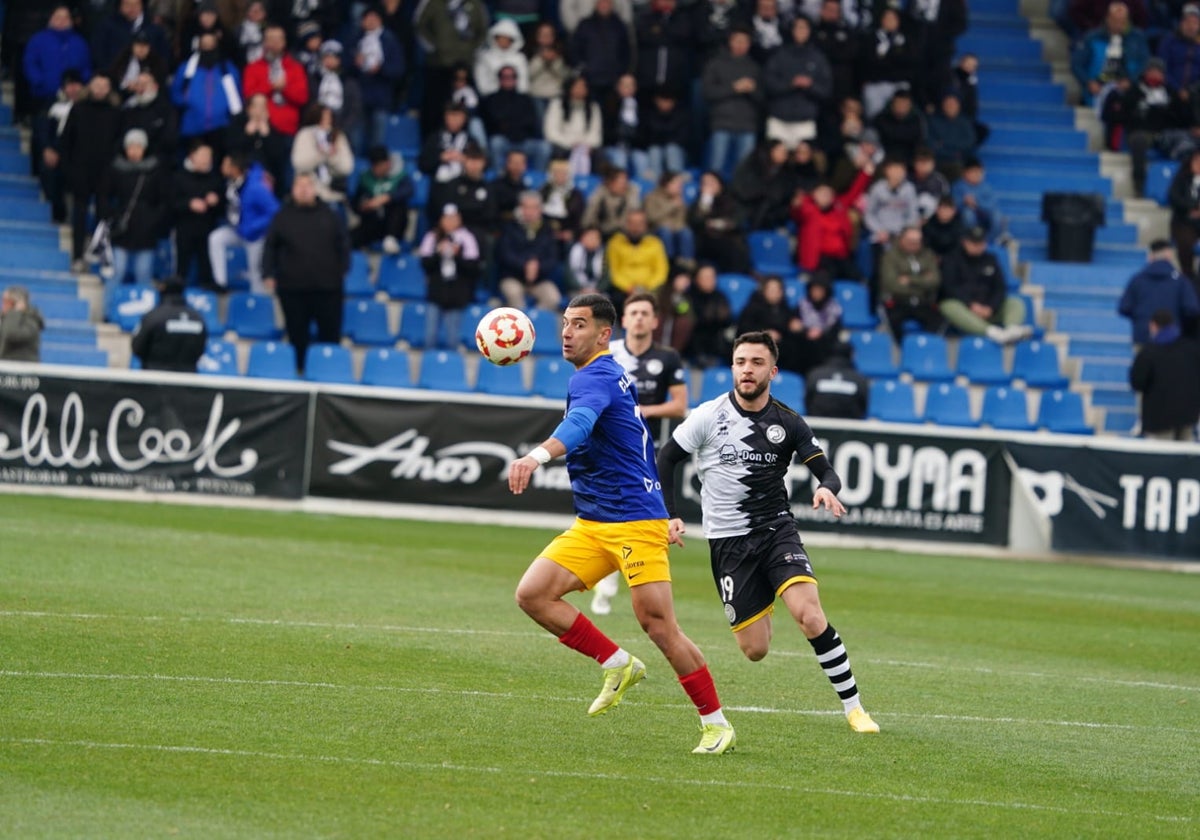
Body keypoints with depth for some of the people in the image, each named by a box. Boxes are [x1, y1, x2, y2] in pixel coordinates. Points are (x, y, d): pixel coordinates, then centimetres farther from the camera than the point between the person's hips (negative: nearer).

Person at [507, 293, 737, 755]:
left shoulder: (596, 378, -15)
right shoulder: (612, 375, 14)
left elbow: (579, 423, -38)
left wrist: (537, 456, -55)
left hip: (634, 521, -9)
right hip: (592, 524, 9)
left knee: (658, 625, -9)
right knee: (532, 594, -6)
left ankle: (717, 725, 3)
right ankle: (618, 664, 6)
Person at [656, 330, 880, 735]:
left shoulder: (787, 423, -1)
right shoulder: (709, 416, -4)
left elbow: (826, 471, -2)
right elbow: (664, 460, 5)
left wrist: (828, 489, -25)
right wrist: (669, 516, -4)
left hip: (777, 530, 0)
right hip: (728, 541, 0)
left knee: (811, 617, -24)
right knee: (755, 650, -4)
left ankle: (854, 708, -14)